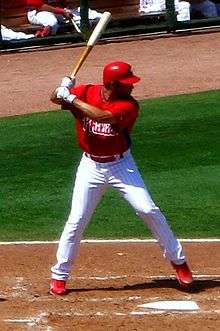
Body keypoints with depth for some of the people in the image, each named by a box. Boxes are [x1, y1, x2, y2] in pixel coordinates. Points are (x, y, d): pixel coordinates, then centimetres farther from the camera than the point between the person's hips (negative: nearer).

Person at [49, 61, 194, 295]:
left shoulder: (129, 105, -19)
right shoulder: (85, 92, -10)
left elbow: (103, 116, -35)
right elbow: (55, 98, 1)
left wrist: (72, 99, -33)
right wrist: (64, 88, -22)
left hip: (121, 165, -1)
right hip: (91, 166, 1)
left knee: (148, 210, -9)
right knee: (76, 220, -1)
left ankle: (178, 261, 6)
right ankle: (59, 276, 12)